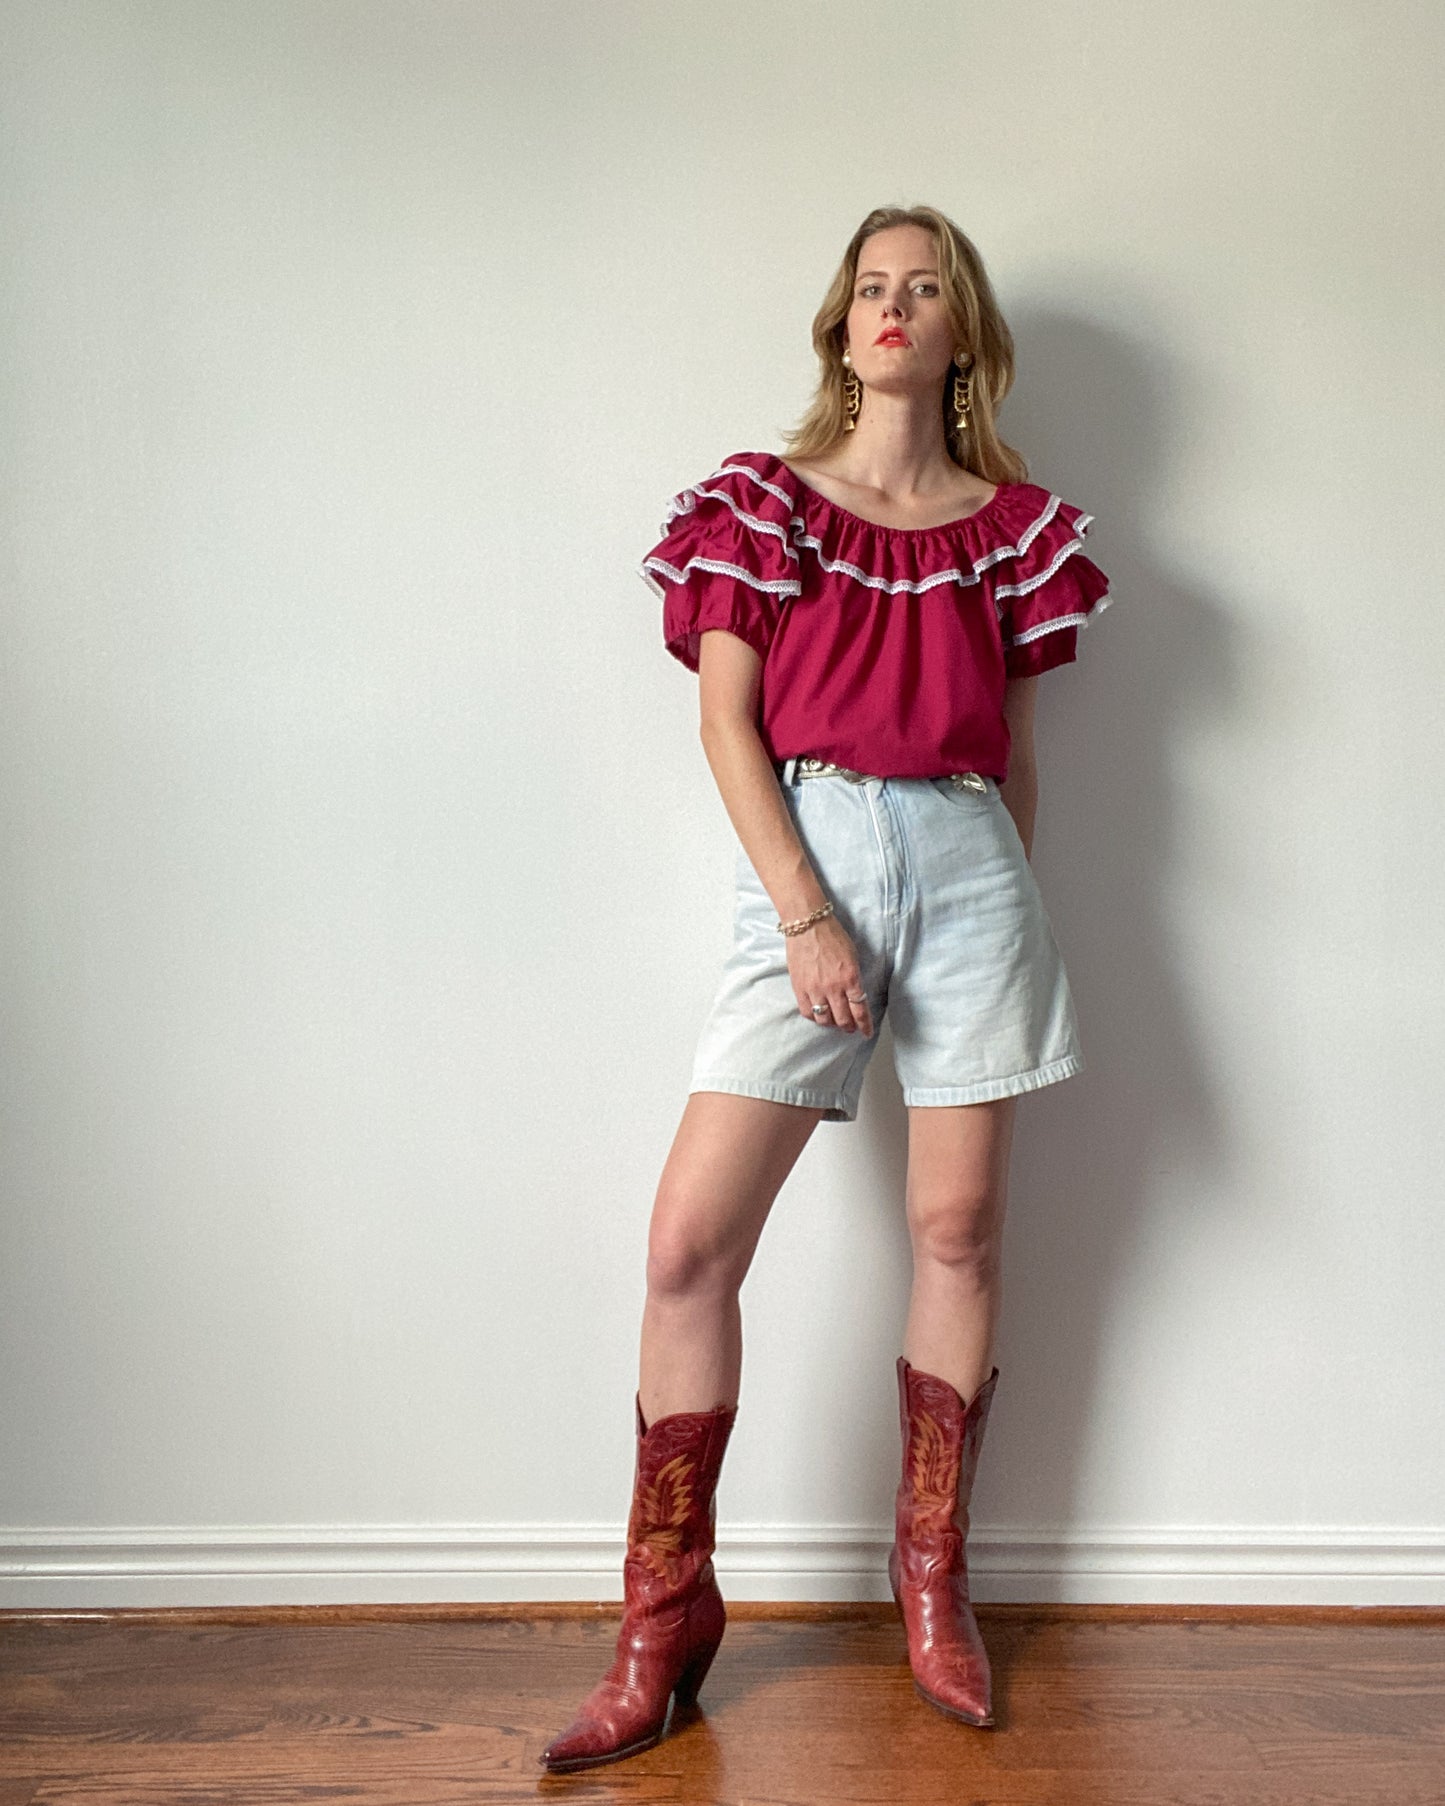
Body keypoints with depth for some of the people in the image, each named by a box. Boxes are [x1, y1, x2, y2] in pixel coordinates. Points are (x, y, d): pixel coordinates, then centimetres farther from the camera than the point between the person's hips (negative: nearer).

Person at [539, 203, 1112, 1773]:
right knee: (690, 1239, -9)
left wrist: (1008, 903, 12)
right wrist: (805, 914, -10)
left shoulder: (1013, 522, 14)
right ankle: (666, 1617, 7)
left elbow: (1017, 743, 17)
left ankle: (933, 1581, 23)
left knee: (958, 1228, 4)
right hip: (810, 851, -2)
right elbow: (726, 721, 0)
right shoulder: (761, 500, 8)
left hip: (970, 859, 2)